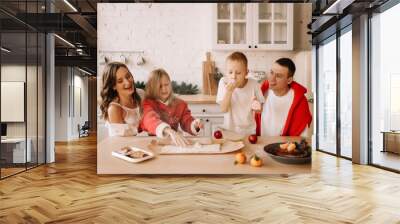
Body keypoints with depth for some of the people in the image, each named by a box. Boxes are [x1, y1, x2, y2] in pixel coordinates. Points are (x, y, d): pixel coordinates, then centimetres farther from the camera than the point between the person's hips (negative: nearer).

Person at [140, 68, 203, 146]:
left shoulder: (180, 104, 9)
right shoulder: (147, 103, -7)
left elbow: (187, 121, 1)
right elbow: (151, 120, -25)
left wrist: (194, 124, -23)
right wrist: (170, 132, -41)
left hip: (172, 142, 3)